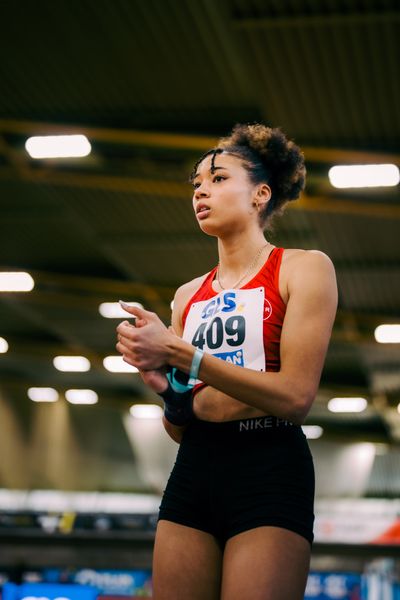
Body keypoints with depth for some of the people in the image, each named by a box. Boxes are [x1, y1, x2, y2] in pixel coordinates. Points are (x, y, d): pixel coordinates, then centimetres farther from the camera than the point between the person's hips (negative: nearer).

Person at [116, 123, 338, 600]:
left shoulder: (303, 269, 0)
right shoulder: (188, 295, 15)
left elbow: (296, 398, -12)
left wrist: (180, 353, -14)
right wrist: (169, 391, -6)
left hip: (269, 475, -5)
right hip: (193, 475, 5)